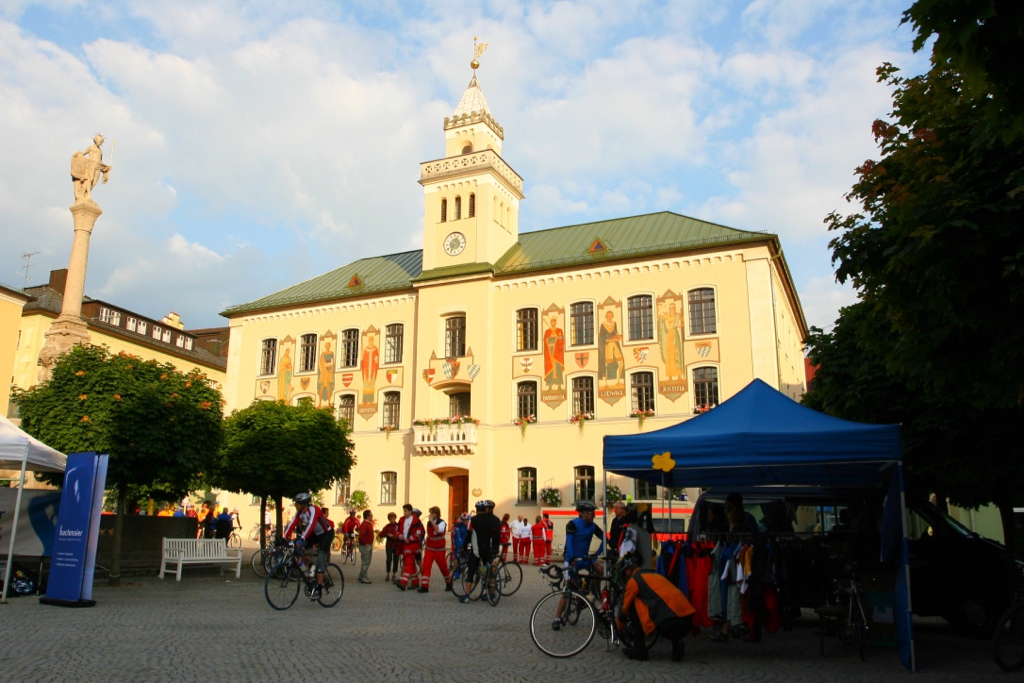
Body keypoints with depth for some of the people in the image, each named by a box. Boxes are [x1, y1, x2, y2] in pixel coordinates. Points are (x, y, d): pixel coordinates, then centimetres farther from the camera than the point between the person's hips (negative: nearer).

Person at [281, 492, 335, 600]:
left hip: (327, 533, -8)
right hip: (316, 533, 8)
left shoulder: (313, 510, -27)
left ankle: (318, 590, -15)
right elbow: (292, 524, -10)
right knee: (300, 550, -9)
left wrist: (302, 539, -49)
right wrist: (285, 538, -21)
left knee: (320, 559, -16)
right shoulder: (299, 512, -5)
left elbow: (311, 525, -39)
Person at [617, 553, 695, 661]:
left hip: (669, 625, -7)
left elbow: (625, 607, 15)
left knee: (633, 606, 10)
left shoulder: (634, 579, 6)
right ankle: (677, 644, 13)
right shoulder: (655, 574, 29)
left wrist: (620, 625, 35)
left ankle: (639, 650, 11)